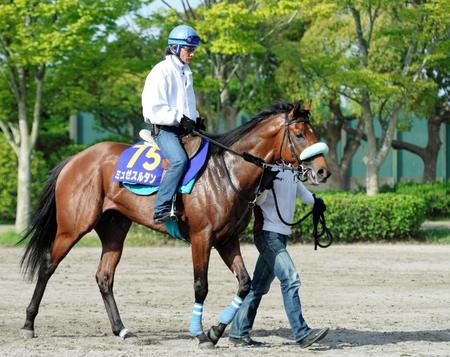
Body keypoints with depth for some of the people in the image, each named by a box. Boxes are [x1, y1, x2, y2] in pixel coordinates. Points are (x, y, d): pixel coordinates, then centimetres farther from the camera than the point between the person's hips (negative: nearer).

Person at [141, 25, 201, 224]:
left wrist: (195, 120, 11)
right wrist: (180, 118, -20)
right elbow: (154, 108, -16)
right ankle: (161, 210, -33)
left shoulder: (186, 73, 18)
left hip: (184, 129, 9)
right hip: (164, 128, -9)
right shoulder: (161, 71, -8)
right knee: (180, 160, -31)